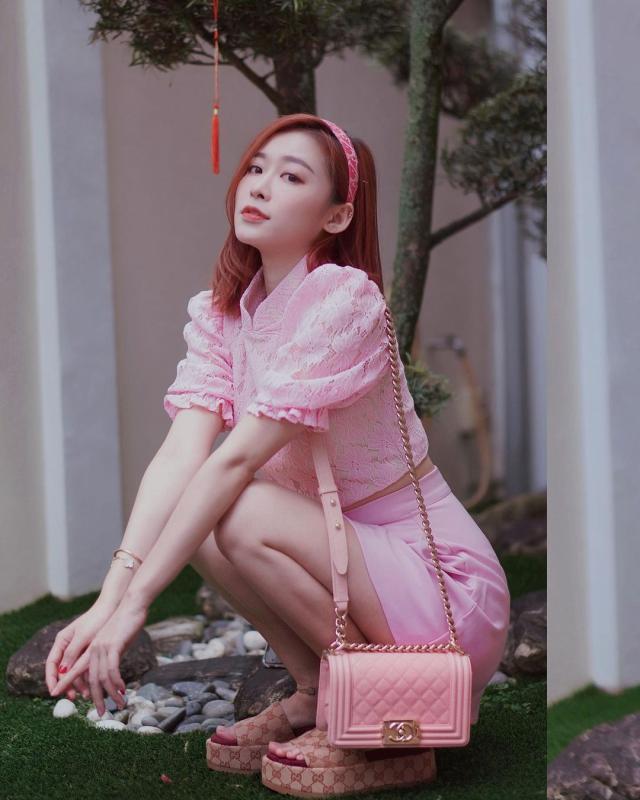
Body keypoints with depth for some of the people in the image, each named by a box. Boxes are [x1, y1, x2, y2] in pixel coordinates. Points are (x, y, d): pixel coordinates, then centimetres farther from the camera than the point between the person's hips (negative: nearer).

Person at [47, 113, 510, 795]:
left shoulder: (346, 300, -20)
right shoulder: (219, 312, 1)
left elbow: (236, 459, -27)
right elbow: (182, 454, -13)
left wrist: (134, 605, -29)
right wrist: (107, 600, -26)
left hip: (441, 582, -7)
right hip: (339, 561, 7)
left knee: (244, 515, -26)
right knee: (191, 513, -10)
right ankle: (316, 694, 5)